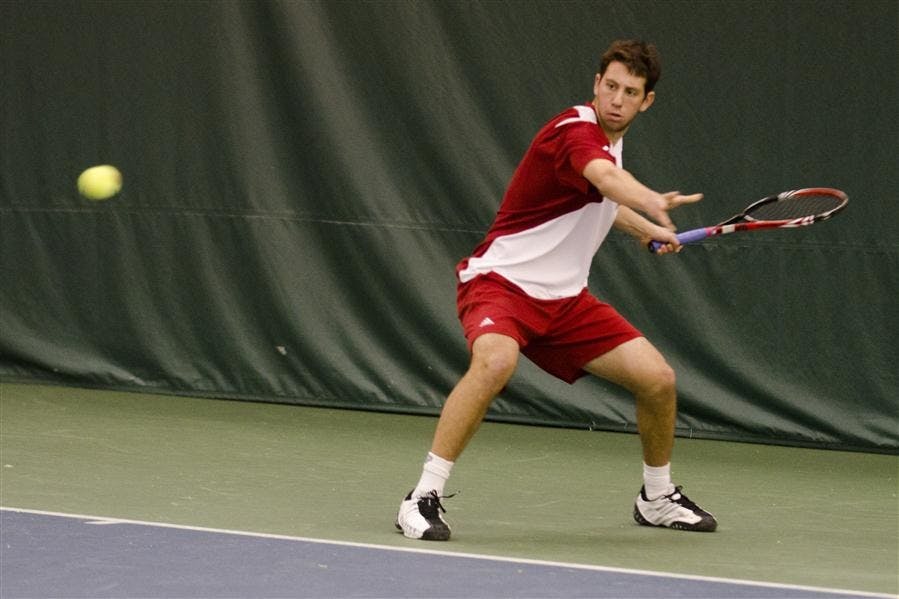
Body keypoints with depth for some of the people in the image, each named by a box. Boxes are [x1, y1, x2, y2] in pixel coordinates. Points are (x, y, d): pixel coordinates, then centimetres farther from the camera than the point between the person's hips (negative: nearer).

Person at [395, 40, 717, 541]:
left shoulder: (610, 139, 8)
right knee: (497, 361, -38)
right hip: (501, 280, -8)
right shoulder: (574, 133, -20)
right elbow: (606, 178, -46)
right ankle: (424, 497, -30)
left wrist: (646, 229, 24)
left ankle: (658, 498, 23)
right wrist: (653, 202, -64)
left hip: (563, 297, 8)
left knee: (658, 378, -1)